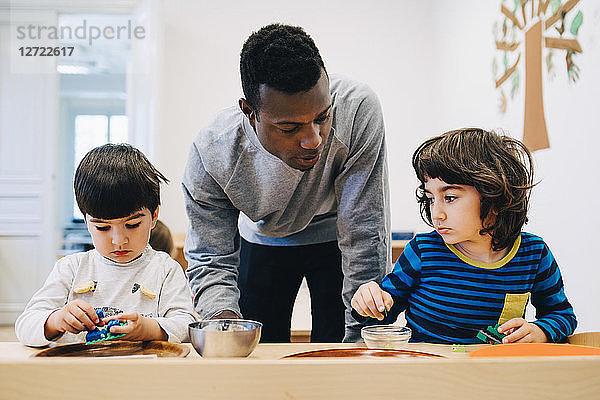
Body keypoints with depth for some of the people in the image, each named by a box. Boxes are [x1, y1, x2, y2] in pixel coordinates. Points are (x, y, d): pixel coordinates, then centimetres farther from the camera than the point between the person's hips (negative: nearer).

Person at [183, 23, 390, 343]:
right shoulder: (212, 153, -31)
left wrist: (361, 334, -31)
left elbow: (365, 235, -31)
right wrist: (224, 318, -42)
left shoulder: (358, 110, -37)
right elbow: (211, 260, -21)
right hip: (263, 240, 2)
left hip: (334, 236, -1)